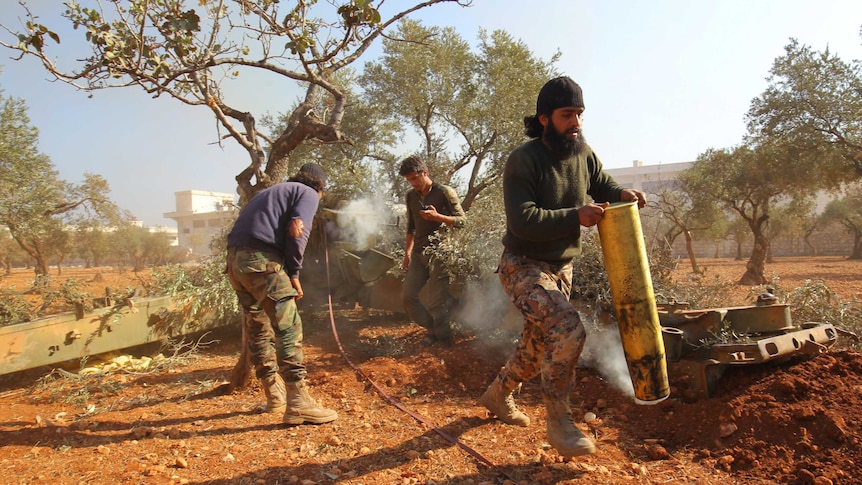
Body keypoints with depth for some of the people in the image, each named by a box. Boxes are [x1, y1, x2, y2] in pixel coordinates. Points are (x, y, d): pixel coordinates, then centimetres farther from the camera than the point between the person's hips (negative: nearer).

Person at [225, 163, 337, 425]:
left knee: (258, 330, 15)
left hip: (235, 259, 9)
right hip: (261, 260, -9)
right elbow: (296, 233, -8)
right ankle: (298, 403, -10)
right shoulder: (308, 193, 9)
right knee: (288, 329, -8)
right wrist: (294, 274, -2)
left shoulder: (271, 191, 32)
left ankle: (275, 395, 26)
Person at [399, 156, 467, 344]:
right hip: (419, 253, 7)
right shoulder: (411, 196, 13)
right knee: (407, 295, 4)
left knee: (438, 302, -5)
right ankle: (432, 328, 20)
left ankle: (442, 338, 11)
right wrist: (407, 252, 16)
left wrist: (437, 216, -21)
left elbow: (462, 220, -6)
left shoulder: (444, 192, -5)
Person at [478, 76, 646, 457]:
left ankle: (497, 394, 40)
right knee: (569, 331, -24)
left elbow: (601, 185, 18)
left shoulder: (583, 153, 1)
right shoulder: (523, 161, -19)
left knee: (540, 347, 15)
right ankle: (558, 423, -5)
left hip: (561, 267, 8)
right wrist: (575, 217, -34)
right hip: (523, 267, -7)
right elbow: (522, 221, -27)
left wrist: (622, 194, -5)